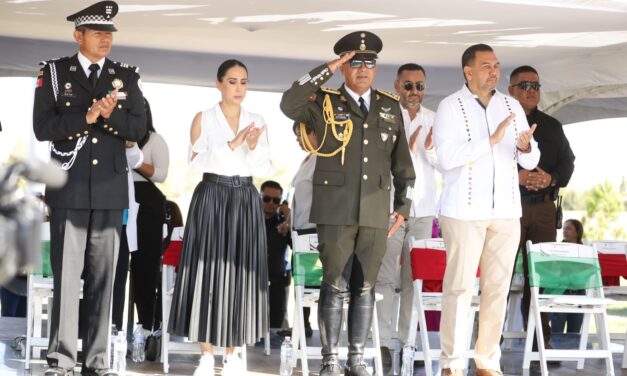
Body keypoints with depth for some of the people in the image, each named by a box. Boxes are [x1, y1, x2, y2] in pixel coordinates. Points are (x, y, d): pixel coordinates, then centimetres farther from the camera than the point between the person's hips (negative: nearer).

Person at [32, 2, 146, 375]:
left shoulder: (126, 76, 10)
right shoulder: (54, 72, 4)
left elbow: (139, 128, 4)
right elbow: (43, 127, -5)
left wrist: (112, 116, -14)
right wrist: (86, 116, -17)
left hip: (110, 189, 2)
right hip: (69, 188, -2)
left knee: (103, 275, 4)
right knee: (66, 274, -3)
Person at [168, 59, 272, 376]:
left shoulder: (257, 122, 11)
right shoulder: (203, 119, 4)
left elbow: (265, 170, 8)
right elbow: (196, 162, -6)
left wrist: (254, 147, -11)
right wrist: (231, 145, -15)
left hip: (246, 201, 3)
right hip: (211, 198, -3)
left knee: (240, 271, 2)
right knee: (208, 270, -6)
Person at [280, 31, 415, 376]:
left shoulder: (390, 107, 11)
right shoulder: (324, 102, 1)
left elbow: (402, 161, 15)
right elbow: (288, 104, -20)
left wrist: (403, 205, 10)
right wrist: (328, 70, -19)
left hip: (375, 214, 3)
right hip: (336, 212, -3)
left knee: (364, 287, 6)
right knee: (335, 286, -1)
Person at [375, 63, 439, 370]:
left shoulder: (434, 120, 9)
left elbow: (442, 163, 9)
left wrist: (430, 149, -12)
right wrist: (405, 151, -21)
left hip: (423, 207, 4)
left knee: (415, 277, 4)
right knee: (387, 276, -6)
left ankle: (408, 339, 8)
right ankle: (383, 342, -4)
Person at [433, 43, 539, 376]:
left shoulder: (512, 106, 7)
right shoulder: (450, 107, -6)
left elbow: (530, 161, 5)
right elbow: (446, 158, -18)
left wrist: (526, 146, -18)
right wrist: (491, 140, -25)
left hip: (506, 211, 4)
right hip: (465, 210, -4)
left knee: (497, 287, 6)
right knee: (459, 287, -2)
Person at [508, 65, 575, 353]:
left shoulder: (551, 126, 18)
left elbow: (568, 162, 12)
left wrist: (551, 178, -9)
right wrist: (514, 176, -18)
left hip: (544, 209, 4)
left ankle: (540, 343, 6)